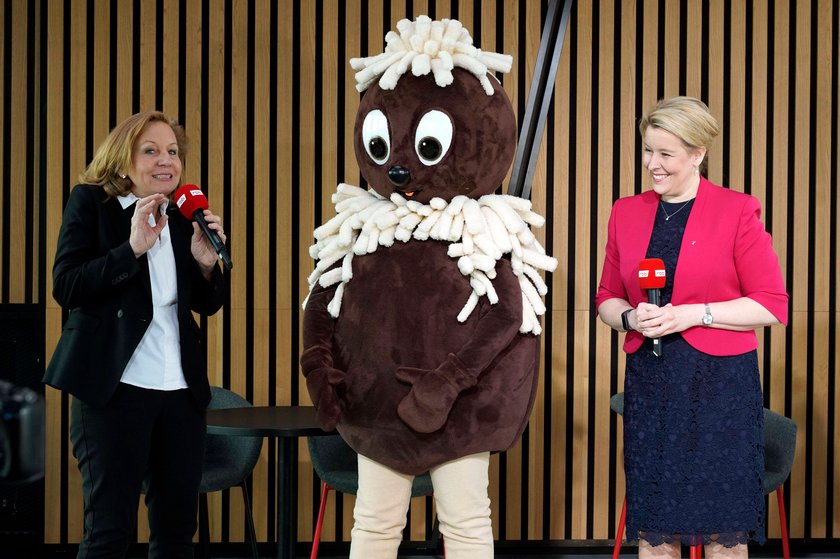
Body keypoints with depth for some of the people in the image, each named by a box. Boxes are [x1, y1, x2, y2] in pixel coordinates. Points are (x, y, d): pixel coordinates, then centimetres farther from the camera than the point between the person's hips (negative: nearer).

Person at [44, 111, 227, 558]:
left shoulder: (183, 216, 13)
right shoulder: (91, 202, 0)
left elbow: (207, 304, 17)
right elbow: (65, 287, -10)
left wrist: (206, 263, -4)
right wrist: (133, 247, -20)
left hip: (181, 388, 5)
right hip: (113, 386, -5)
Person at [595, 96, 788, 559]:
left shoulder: (737, 212, -4)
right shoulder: (626, 212, 9)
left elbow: (772, 305, -5)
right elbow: (607, 298, 16)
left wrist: (695, 314, -15)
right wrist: (631, 317, -6)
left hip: (721, 383, -3)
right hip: (648, 383, 4)